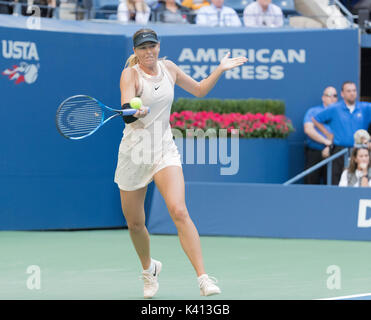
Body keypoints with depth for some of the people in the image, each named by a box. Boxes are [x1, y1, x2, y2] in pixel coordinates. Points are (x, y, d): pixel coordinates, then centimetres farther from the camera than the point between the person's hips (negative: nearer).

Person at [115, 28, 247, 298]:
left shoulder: (168, 68, 5)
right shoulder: (130, 74, -8)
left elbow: (199, 89, 23)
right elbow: (126, 111, -27)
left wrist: (221, 69, 13)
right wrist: (134, 112, -49)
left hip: (165, 149, 1)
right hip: (135, 153, -1)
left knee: (179, 212, -21)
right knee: (135, 224, 9)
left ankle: (203, 278, -26)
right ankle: (149, 268, 39)